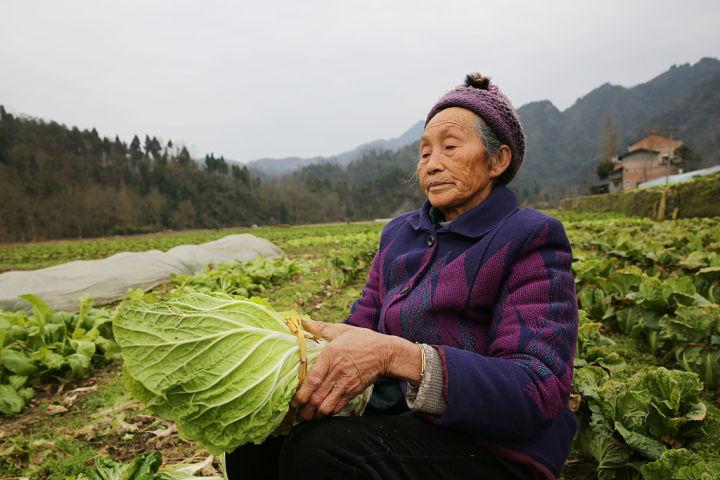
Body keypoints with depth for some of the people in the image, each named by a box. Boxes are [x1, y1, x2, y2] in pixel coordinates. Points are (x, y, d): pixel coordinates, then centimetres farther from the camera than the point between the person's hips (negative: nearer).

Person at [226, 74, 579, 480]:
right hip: (395, 417, 6)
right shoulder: (399, 234, 10)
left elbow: (539, 391, -20)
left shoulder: (530, 240, -10)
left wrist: (397, 356, -34)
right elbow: (361, 330, 6)